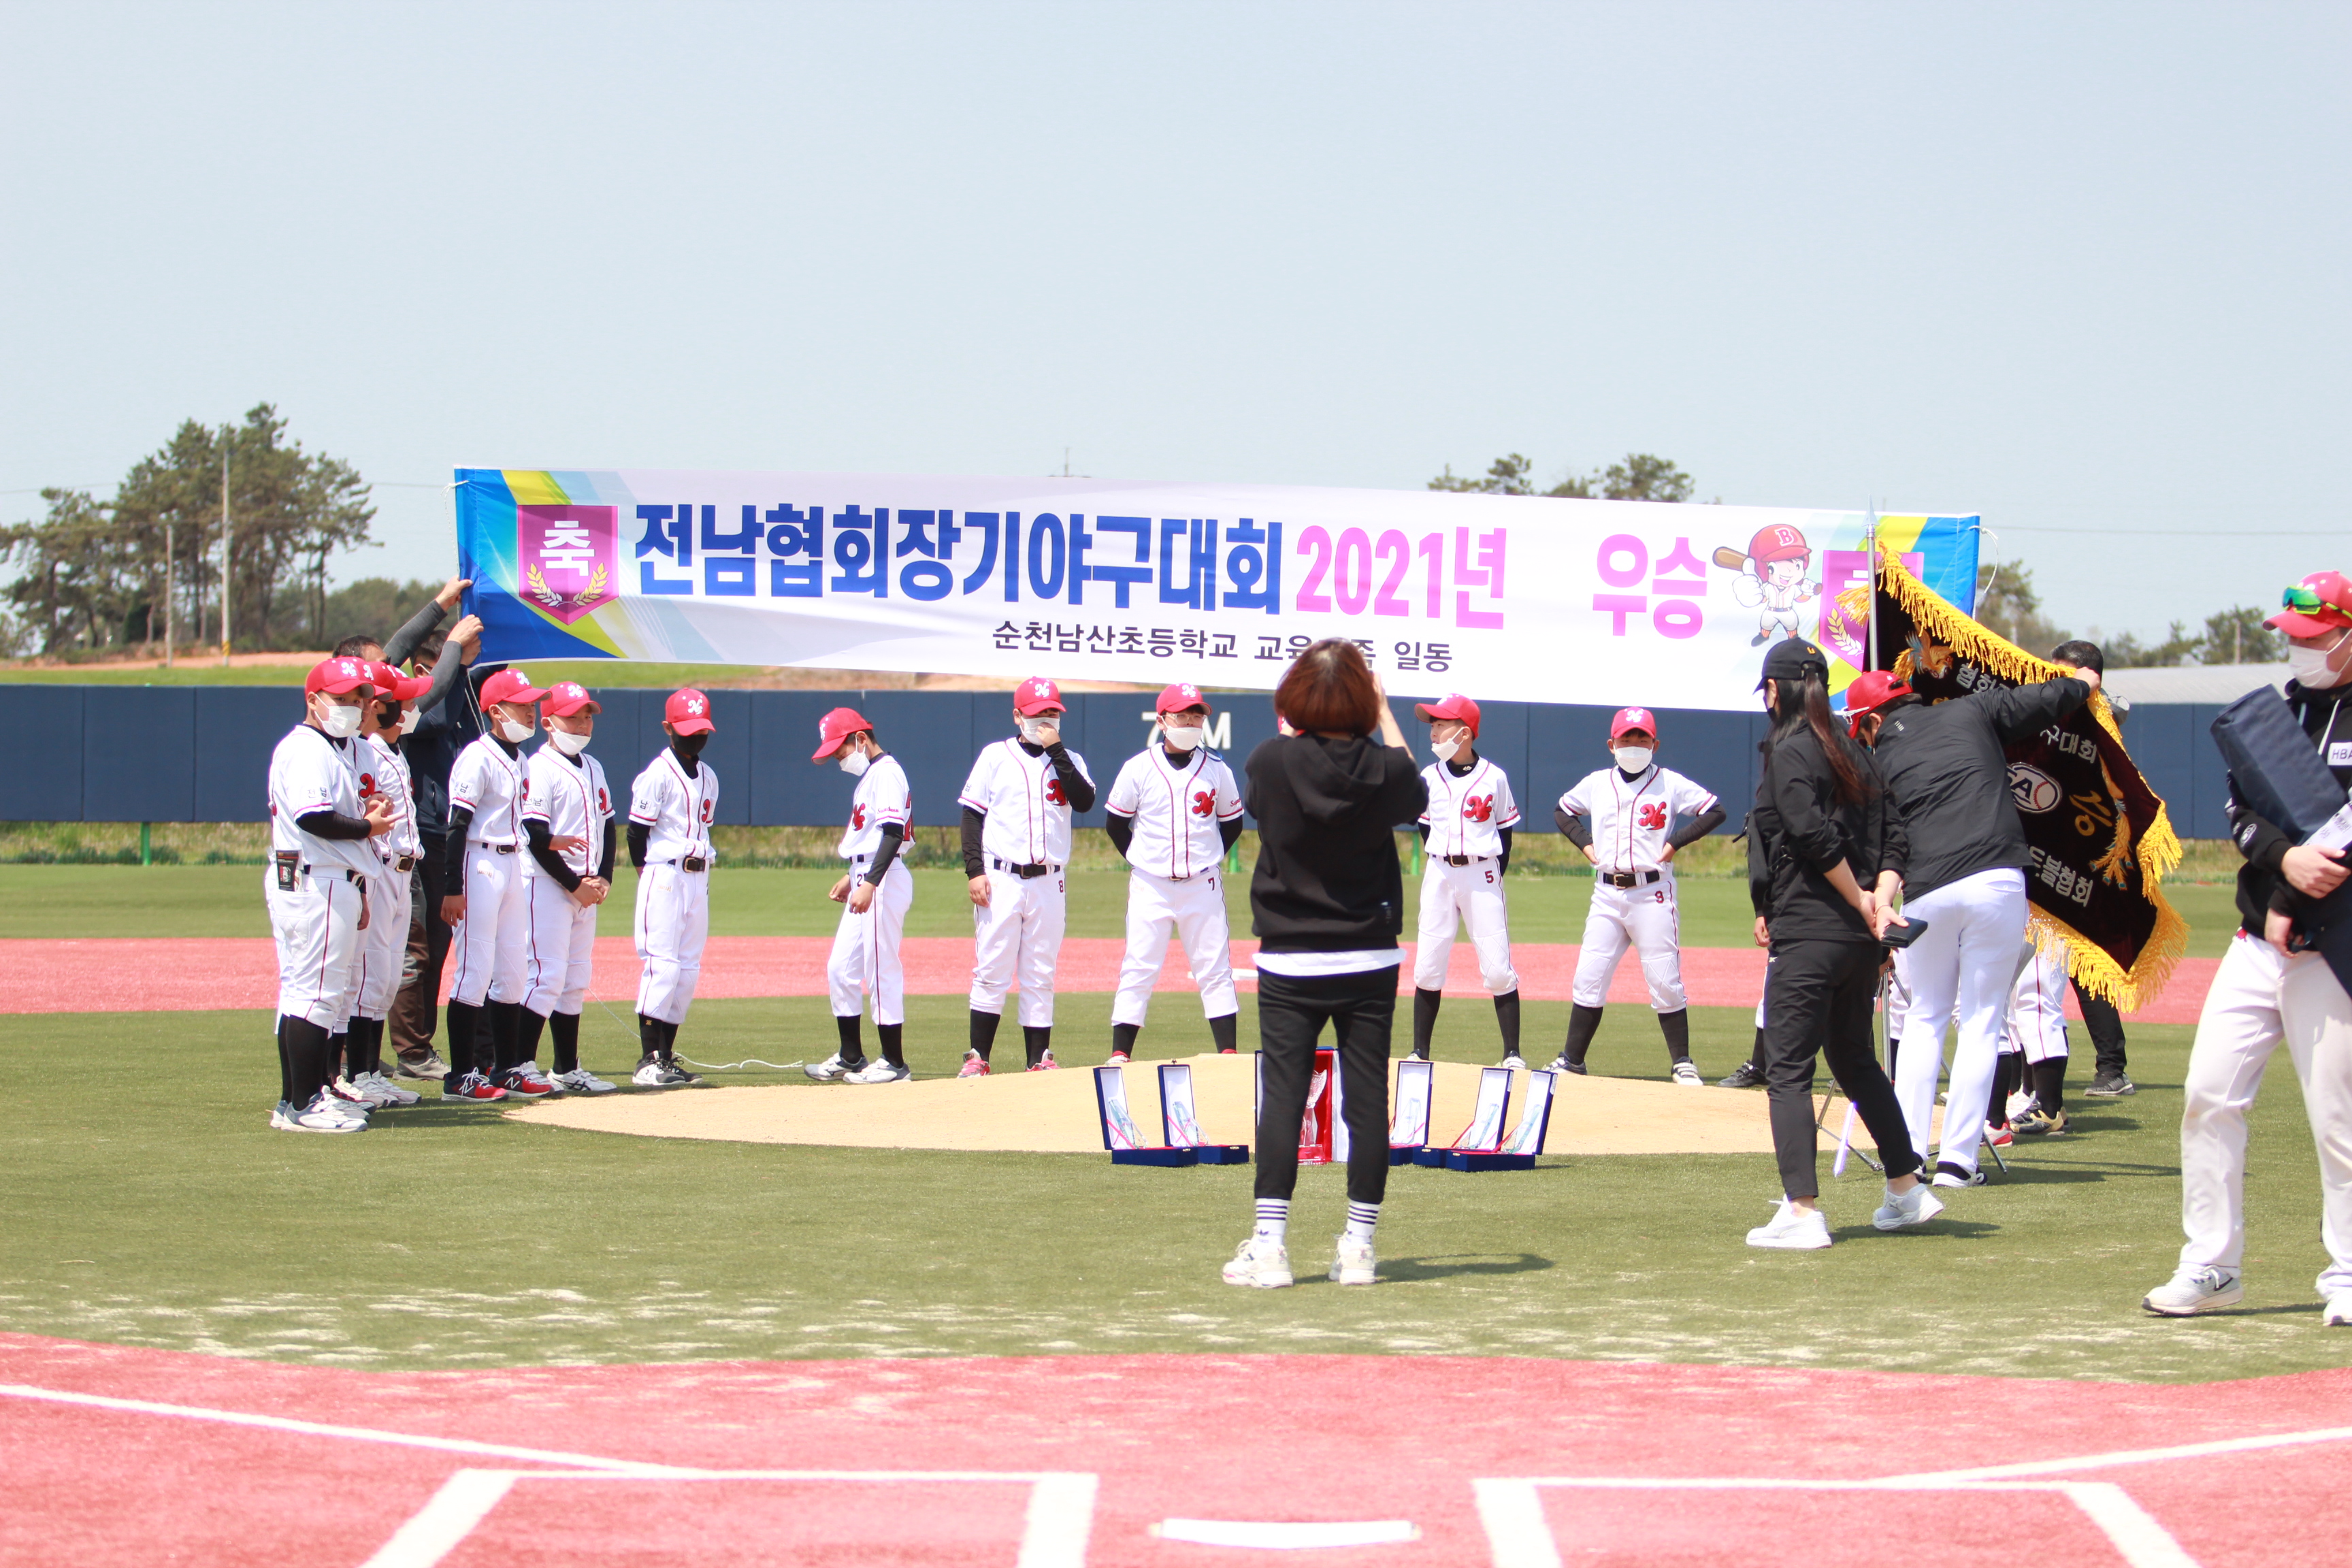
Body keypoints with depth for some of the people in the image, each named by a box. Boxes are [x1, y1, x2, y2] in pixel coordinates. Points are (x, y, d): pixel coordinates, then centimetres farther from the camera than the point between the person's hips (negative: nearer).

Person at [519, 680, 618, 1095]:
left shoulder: (593, 768, 16)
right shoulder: (539, 769, -11)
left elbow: (607, 825, 17)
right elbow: (536, 836, -17)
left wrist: (603, 879, 1)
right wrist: (575, 885, -15)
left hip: (585, 890, 8)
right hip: (547, 886, -8)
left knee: (576, 981, 10)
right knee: (546, 975, -12)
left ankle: (568, 1070, 15)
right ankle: (522, 1067, -10)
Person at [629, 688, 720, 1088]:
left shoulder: (709, 777, 14)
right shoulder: (658, 774, -8)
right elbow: (637, 831, -7)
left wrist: (704, 864, 9)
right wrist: (650, 875, -1)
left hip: (699, 878, 7)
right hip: (665, 877, -7)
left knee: (688, 970, 6)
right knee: (662, 965, -11)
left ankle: (667, 1057, 11)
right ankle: (649, 1061, -10)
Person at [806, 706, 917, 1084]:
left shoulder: (887, 772, -13)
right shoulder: (870, 774, 18)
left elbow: (893, 833, -23)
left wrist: (870, 883, -30)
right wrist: (852, 877, 28)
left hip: (884, 881, -11)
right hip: (865, 881, 11)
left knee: (882, 972, -7)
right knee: (841, 968, 12)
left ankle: (895, 1063, -2)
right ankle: (850, 1058, 19)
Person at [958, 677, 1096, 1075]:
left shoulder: (1069, 761, 10)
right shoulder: (995, 757, 5)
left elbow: (1084, 801, -10)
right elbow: (972, 814, 3)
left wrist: (1055, 750, -10)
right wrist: (974, 870, -7)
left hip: (1049, 881, 2)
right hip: (1001, 878, -2)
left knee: (1040, 975, 4)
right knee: (991, 971, -4)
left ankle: (1039, 1058, 7)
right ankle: (978, 1057, 0)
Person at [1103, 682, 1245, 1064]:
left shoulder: (1216, 769, 2)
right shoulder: (1139, 768, -2)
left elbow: (1232, 822, 14)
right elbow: (1115, 822, 8)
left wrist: (1208, 860, 7)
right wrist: (1141, 859, 6)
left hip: (1202, 886, 1)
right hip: (1150, 886, -1)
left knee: (1215, 969, 2)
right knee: (1138, 970, -1)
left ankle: (1229, 1054, 4)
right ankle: (1119, 1055, 2)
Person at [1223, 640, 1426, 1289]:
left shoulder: (1271, 763, -11)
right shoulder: (1381, 771, -8)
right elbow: (1416, 794, 17)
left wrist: (1290, 725, 22)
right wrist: (1384, 714, 25)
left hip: (1289, 966, -1)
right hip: (1370, 962, 1)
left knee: (1282, 1100, 0)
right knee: (1367, 1101, 6)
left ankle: (1270, 1247, -4)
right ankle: (1358, 1247, 8)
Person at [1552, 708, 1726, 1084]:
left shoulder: (1670, 784, -1)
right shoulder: (1596, 784, 9)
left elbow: (1715, 810, 1)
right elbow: (1563, 811, 25)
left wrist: (1675, 842, -6)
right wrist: (1584, 843, 9)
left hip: (1652, 894, -3)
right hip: (1607, 894, 3)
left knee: (1665, 983, -3)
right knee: (1588, 979, 0)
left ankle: (1682, 1063, 4)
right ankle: (1571, 1060, 8)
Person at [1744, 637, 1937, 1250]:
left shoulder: (1788, 752, -8)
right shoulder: (1854, 755, 16)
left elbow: (1818, 838, -19)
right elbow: (1893, 837, 11)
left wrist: (1862, 901, -9)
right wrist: (1880, 901, -1)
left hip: (1808, 935, -8)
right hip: (1859, 942, 8)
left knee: (1787, 1069, -7)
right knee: (1855, 1060, 22)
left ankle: (1802, 1210, -15)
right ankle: (1907, 1189, 27)